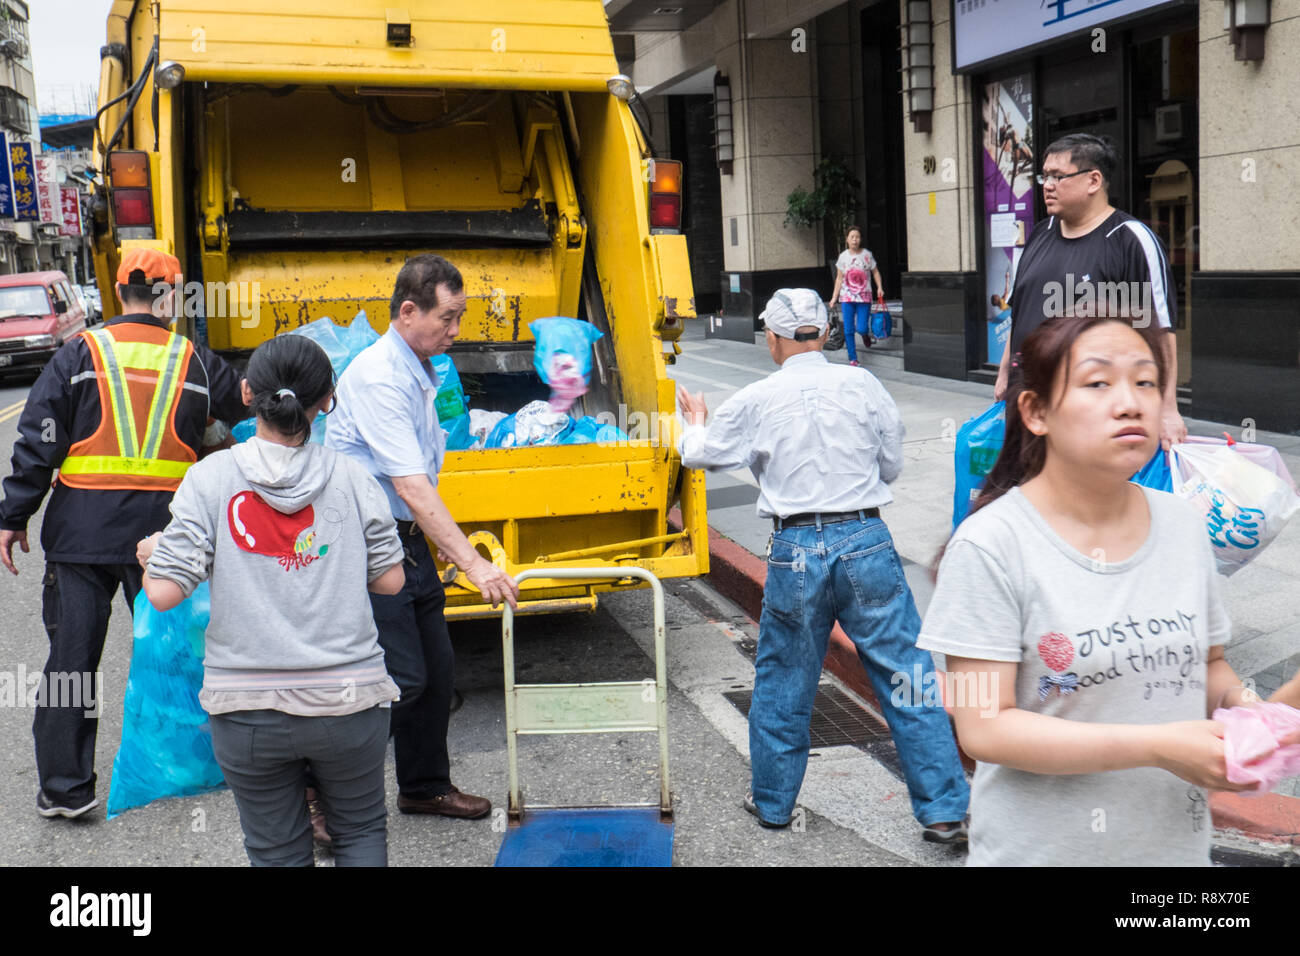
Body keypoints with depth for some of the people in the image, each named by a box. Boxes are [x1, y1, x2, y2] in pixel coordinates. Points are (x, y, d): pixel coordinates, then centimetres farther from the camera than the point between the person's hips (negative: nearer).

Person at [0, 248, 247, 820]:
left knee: (71, 655, 7)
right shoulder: (196, 361, 4)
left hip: (80, 530, -1)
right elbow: (246, 414, 18)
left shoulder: (80, 353, 0)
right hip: (162, 530, 1)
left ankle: (63, 787, 12)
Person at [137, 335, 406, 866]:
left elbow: (164, 593, -11)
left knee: (277, 851, 18)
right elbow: (390, 579, 0)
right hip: (349, 702, 1)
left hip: (247, 709, 0)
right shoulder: (351, 478, -5)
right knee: (361, 831, 23)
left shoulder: (210, 478, -9)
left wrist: (151, 555, 10)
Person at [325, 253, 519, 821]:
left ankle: (424, 787, 29)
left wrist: (443, 547, 23)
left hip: (406, 539, 9)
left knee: (436, 668, 12)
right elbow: (411, 486, -28)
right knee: (400, 677, -10)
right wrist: (473, 564, -31)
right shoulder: (378, 378, -21)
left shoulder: (421, 371, 11)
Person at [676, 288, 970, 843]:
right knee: (907, 677, 5)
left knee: (782, 682, 15)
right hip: (867, 541, 1)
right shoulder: (863, 385, 1)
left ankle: (772, 802, 30)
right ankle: (944, 811, 7)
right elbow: (892, 465, 10)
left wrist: (695, 423, 36)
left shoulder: (757, 401, -1)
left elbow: (699, 454, 13)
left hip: (796, 550, 0)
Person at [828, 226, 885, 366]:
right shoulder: (843, 256, 3)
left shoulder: (867, 255, -2)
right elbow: (839, 278, 8)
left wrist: (879, 287, -7)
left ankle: (866, 334, 31)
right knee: (849, 330, -2)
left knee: (861, 328, -7)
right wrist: (834, 297, 4)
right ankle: (852, 359, 8)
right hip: (847, 297, 1)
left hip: (864, 297, -1)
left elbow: (875, 272, 8)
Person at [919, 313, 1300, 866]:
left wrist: (1238, 702, -11)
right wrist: (1159, 747, -24)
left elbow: (1208, 666, 11)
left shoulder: (1185, 526, -1)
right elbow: (984, 728, -20)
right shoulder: (990, 546, -18)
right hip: (1041, 849, -5)